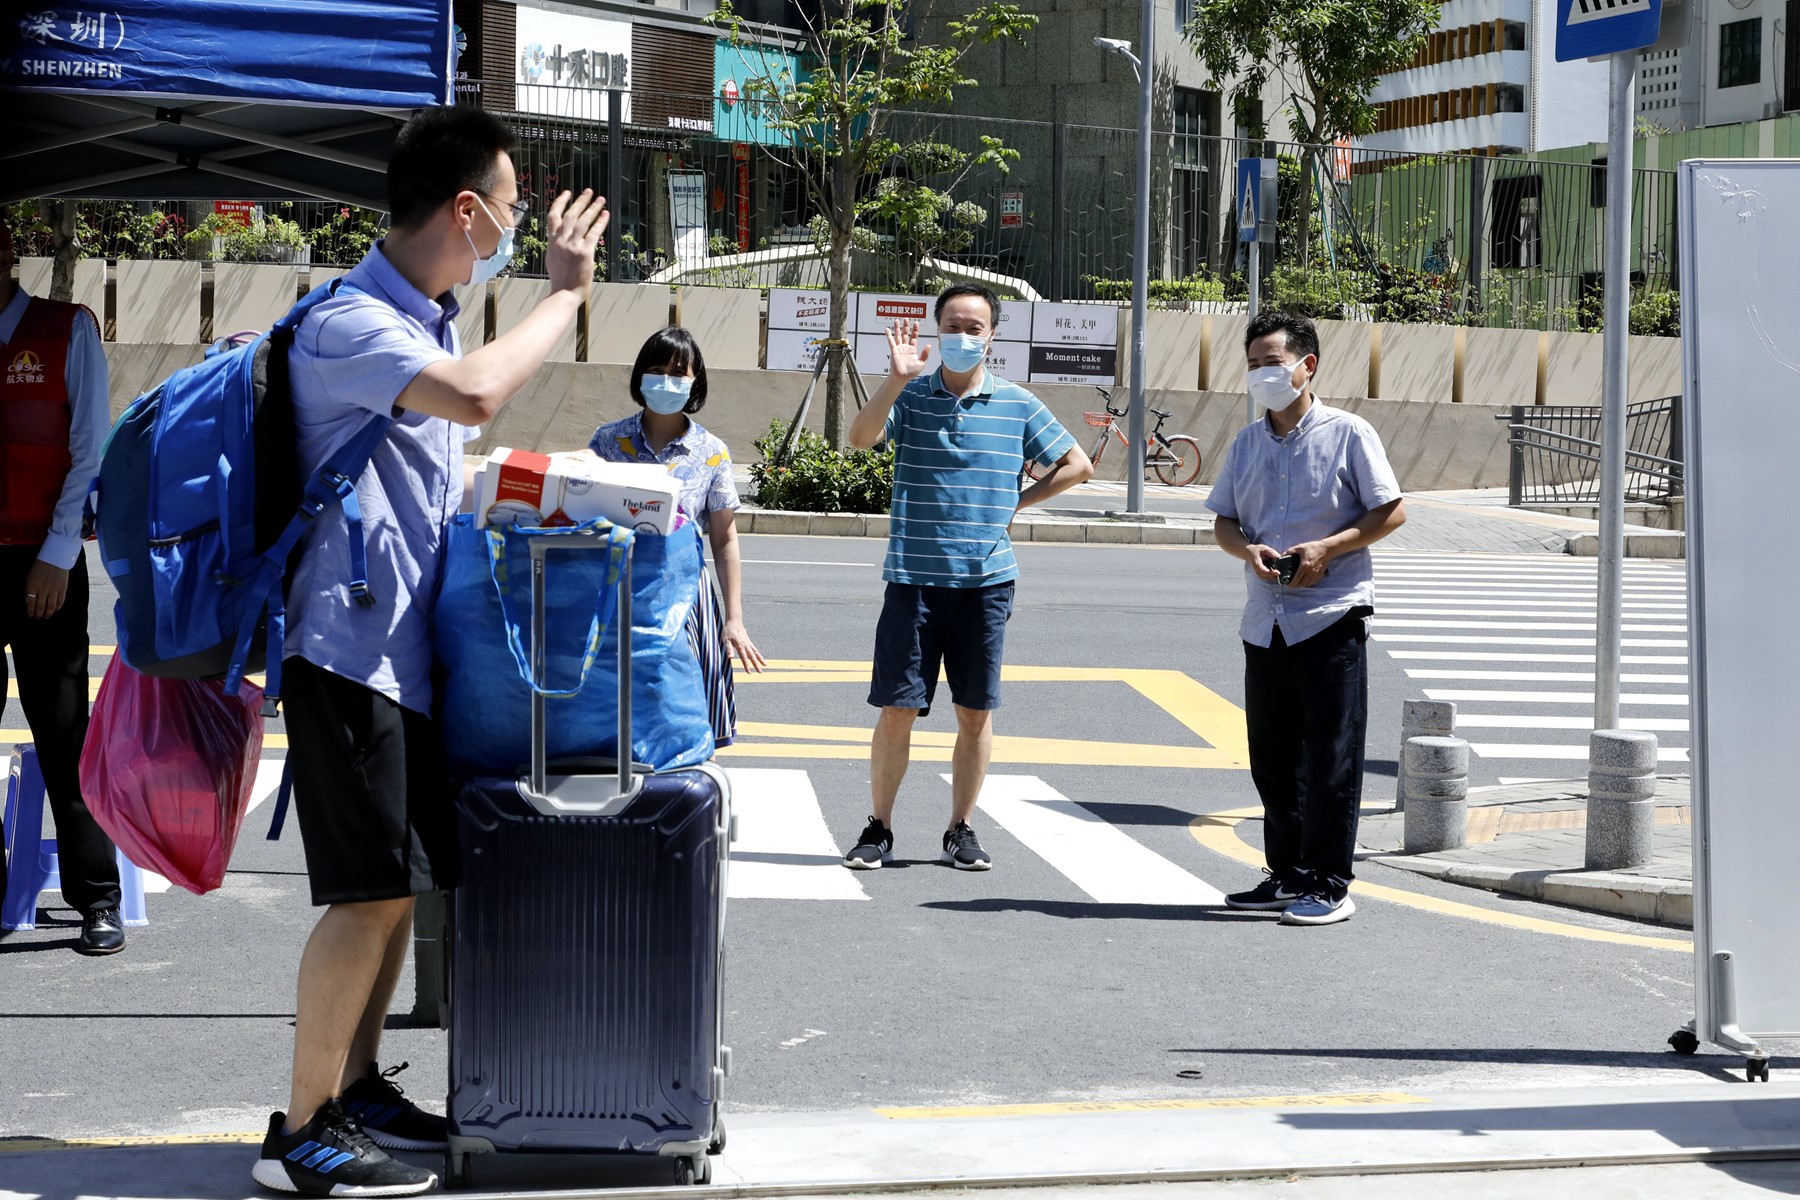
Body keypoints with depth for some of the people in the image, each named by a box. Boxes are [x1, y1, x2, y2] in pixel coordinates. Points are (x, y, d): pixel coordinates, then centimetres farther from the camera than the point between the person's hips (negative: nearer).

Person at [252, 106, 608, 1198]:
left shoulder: (429, 322, 15)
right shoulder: (350, 323, -16)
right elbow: (474, 395, -34)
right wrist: (565, 294, -20)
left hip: (407, 647, 10)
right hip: (349, 644, -9)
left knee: (405, 880, 14)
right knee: (372, 890, -8)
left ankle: (359, 1087, 25)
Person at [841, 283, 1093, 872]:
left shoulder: (1018, 405, 5)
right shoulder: (911, 395, 2)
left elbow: (1077, 465, 13)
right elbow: (861, 437, -16)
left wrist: (1015, 502, 6)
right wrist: (897, 379, -27)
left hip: (986, 579, 1)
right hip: (914, 576, -1)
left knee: (975, 711, 6)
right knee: (897, 707, -1)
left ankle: (961, 830, 18)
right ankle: (879, 829, 11)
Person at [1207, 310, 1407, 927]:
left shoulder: (1347, 432, -3)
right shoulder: (1247, 443, 14)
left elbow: (1392, 512, -4)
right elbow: (1224, 521, 15)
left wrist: (1326, 548, -16)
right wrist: (1248, 550, -8)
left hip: (1331, 615, -6)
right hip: (1265, 619, 6)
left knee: (1330, 756, -4)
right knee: (1272, 757, 11)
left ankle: (1329, 886, 1)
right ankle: (1287, 875, 21)